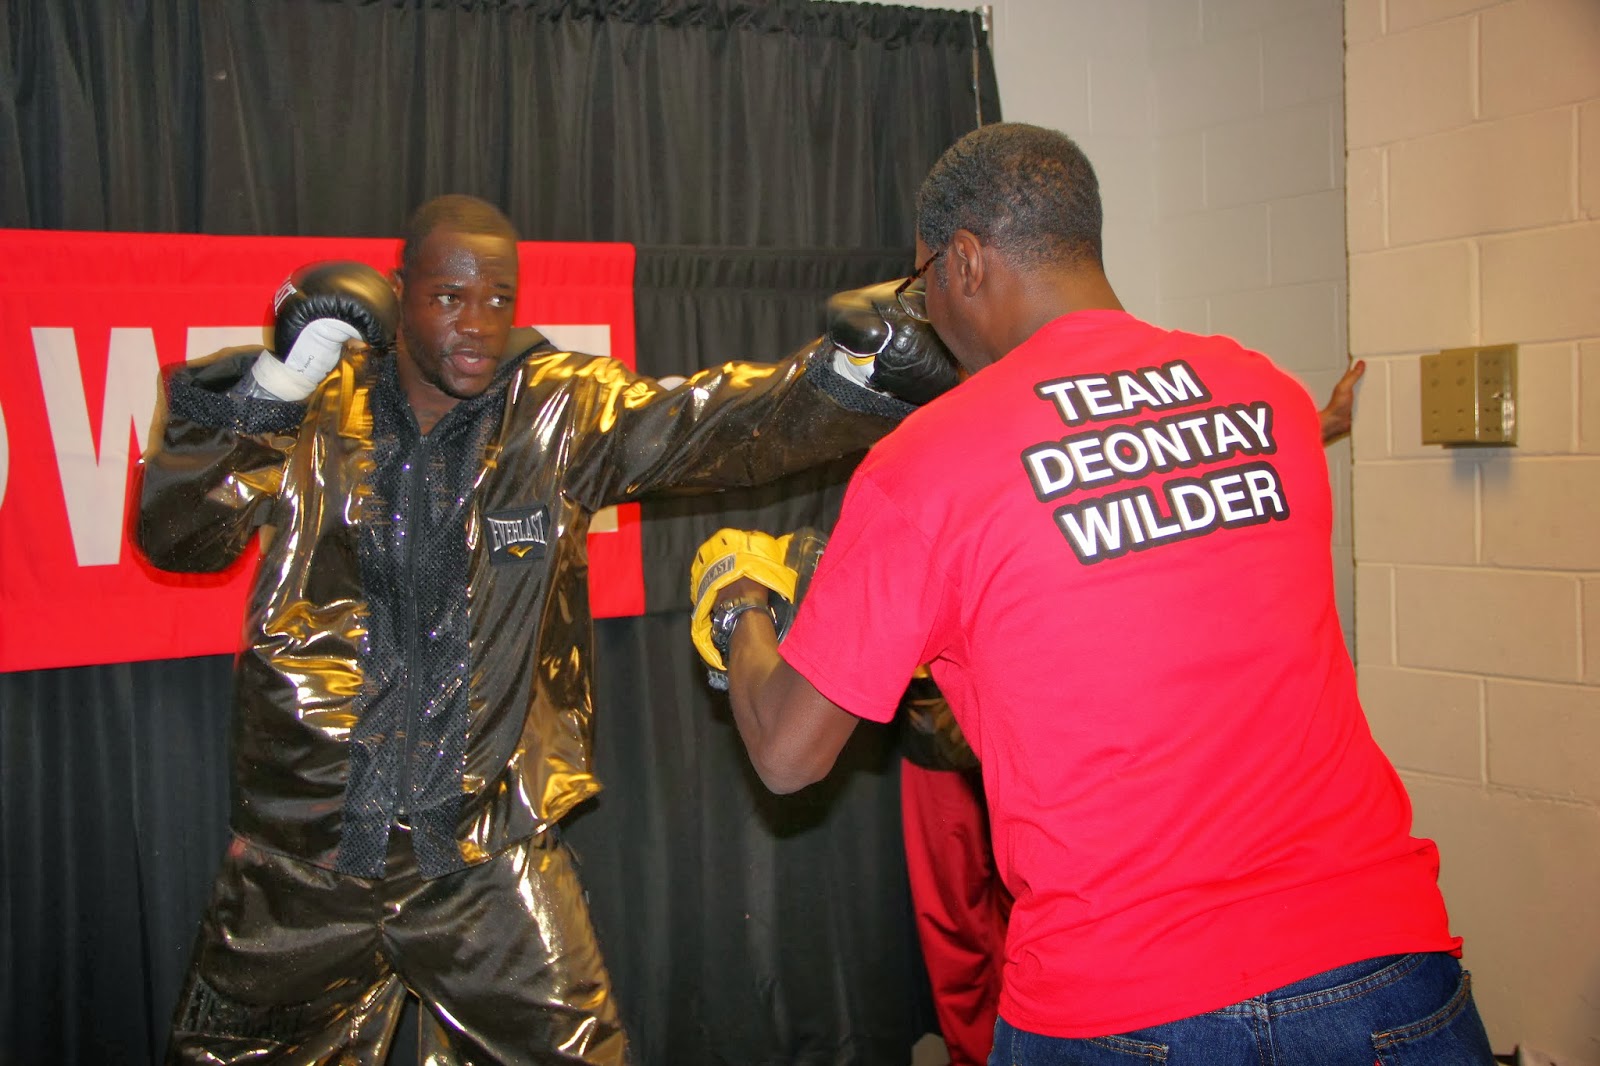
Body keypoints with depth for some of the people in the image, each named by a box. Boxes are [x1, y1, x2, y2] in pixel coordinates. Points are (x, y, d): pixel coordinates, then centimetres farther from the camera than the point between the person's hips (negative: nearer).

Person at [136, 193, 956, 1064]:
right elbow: (177, 535, -9)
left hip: (487, 855, 0)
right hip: (302, 852, 1)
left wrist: (854, 374, -31)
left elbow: (717, 420, -13)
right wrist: (269, 386, -21)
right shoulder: (312, 412, -2)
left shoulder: (564, 413, -2)